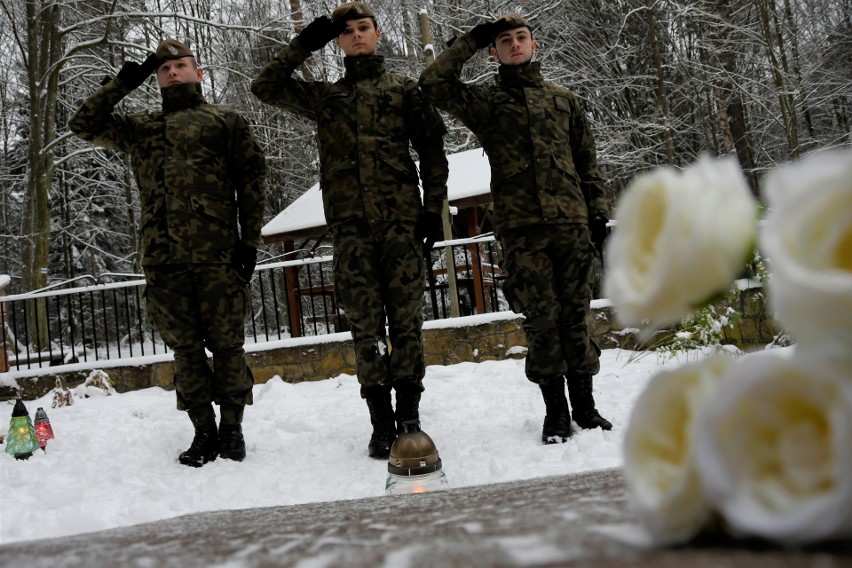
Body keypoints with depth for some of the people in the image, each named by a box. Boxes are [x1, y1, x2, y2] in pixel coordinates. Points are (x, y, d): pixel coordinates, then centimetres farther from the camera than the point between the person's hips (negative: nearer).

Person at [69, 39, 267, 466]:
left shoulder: (226, 121, 11)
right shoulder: (140, 128, 22)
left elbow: (251, 181, 4)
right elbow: (83, 125, 21)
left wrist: (249, 239, -4)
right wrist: (122, 84, 13)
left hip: (217, 252, -3)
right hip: (163, 258, 4)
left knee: (227, 343, -1)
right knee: (185, 347, 5)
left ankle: (232, 430, 10)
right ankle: (204, 433, 13)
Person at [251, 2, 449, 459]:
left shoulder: (403, 88, 14)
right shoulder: (325, 97, 19)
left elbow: (431, 150, 10)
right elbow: (265, 87, 13)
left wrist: (433, 208, 1)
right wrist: (304, 45, 9)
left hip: (400, 218, -1)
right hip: (349, 226, 1)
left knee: (406, 318, -2)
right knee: (365, 323, -1)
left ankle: (409, 417, 6)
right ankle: (380, 423, 5)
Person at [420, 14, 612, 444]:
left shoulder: (563, 99, 18)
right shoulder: (485, 101, 11)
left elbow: (587, 163, 18)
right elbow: (433, 84, -5)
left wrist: (598, 212, 11)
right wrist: (471, 41, 2)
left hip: (571, 220, 2)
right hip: (520, 229, -2)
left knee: (575, 314, 5)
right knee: (541, 318, -2)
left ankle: (585, 405, 15)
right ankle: (555, 411, 9)